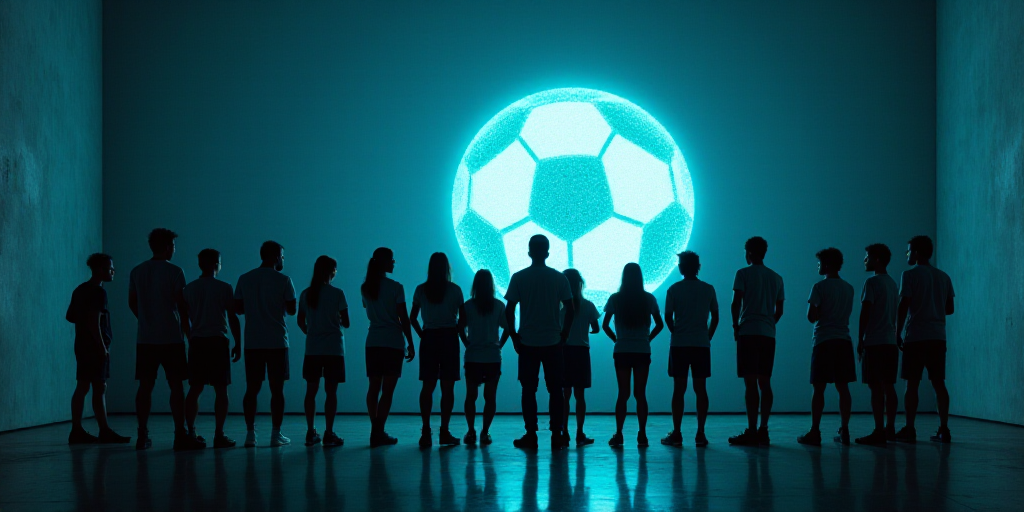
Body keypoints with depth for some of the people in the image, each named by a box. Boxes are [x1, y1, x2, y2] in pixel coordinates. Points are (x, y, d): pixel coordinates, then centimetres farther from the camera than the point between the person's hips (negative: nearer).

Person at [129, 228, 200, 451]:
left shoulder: (136, 272, 8)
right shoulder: (174, 271, -6)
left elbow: (132, 303, 13)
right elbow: (182, 305, -7)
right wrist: (188, 332, 4)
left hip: (145, 339, 4)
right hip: (171, 338, -4)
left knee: (145, 386, 6)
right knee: (176, 386, -2)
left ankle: (142, 436, 6)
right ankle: (180, 436, -4)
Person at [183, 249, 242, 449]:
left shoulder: (189, 289, 7)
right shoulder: (224, 288, -3)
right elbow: (233, 318, -4)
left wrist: (188, 339, 20)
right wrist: (238, 344, 4)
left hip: (197, 342, 4)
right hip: (218, 342, -4)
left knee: (195, 389, 9)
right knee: (221, 390, -1)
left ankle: (189, 432, 7)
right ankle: (219, 435, -5)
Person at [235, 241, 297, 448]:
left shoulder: (244, 279, 5)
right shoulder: (283, 280, -5)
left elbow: (238, 308, 8)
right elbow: (292, 309, -3)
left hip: (252, 343, 3)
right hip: (277, 342, -3)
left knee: (252, 388, 7)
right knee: (277, 389, 3)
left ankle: (250, 433, 2)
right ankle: (276, 434, 3)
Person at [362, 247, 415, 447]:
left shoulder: (365, 288, 7)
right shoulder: (395, 287, -8)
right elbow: (403, 318, -7)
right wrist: (410, 344, -1)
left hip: (373, 341, 5)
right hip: (393, 342, -5)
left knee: (374, 387, 9)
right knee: (388, 388, -3)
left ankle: (375, 430, 7)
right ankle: (379, 432, -7)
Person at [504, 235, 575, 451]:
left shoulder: (519, 278, -2)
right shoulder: (559, 278, 1)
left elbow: (509, 310, -5)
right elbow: (570, 310, -1)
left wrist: (515, 337, 3)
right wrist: (563, 336, 7)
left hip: (527, 343, -1)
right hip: (552, 343, 1)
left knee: (529, 389, 5)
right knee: (555, 389, 6)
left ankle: (530, 435, 3)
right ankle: (557, 435, 4)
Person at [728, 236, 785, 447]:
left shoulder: (744, 273, 0)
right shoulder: (776, 278, 15)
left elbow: (736, 303, -7)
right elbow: (779, 310, 14)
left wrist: (736, 326, 4)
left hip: (748, 333, -5)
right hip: (769, 335, 5)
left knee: (750, 382, -7)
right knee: (765, 383, 8)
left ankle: (751, 431, -10)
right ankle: (763, 431, 7)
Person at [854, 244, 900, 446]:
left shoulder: (872, 283, -10)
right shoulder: (893, 284, 16)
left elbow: (865, 313, -13)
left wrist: (860, 340, -8)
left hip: (874, 342, -8)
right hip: (891, 342, 8)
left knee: (876, 387, -8)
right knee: (888, 386, 10)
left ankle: (879, 431, -11)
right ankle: (889, 429, 11)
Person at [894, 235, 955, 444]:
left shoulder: (910, 275, -6)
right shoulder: (943, 277, 12)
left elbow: (903, 306, -10)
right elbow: (949, 308, 13)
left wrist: (898, 333, -4)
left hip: (915, 336, -5)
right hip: (938, 337, 5)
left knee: (912, 384, -2)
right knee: (938, 383, 7)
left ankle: (909, 430, -3)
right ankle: (943, 429, 4)